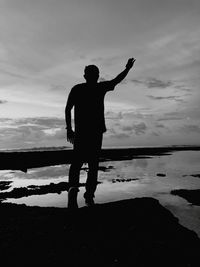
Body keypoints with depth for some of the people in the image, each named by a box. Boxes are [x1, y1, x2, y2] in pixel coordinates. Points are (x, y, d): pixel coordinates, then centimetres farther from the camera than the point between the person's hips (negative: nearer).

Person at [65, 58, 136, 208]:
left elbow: (68, 108, 0)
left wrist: (69, 128, 1)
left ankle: (73, 187, -17)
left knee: (77, 161, 6)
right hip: (97, 131, -1)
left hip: (80, 132, 1)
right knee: (93, 163, 5)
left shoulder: (77, 89, 7)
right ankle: (89, 195, 3)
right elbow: (117, 80, 16)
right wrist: (128, 68, 29)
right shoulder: (101, 87, 4)